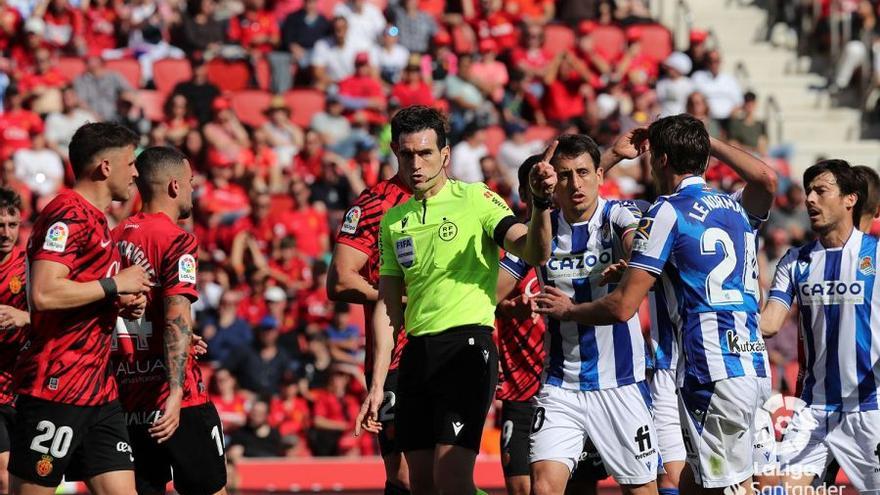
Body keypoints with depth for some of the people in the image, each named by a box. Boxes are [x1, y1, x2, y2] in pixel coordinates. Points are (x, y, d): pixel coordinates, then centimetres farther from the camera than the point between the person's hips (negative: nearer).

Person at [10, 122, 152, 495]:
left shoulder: (95, 219, 19)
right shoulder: (68, 215, -12)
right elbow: (44, 293, -26)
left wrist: (124, 304, 12)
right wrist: (115, 285, -15)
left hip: (99, 392, 10)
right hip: (55, 391, -10)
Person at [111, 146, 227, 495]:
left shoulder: (115, 238, 11)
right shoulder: (176, 241, -10)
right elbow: (177, 318, -20)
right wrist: (174, 394, -26)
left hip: (126, 399, 6)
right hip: (177, 402, -6)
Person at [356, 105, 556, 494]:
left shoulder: (476, 199, -3)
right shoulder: (393, 221, 14)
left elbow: (533, 252, -18)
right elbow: (388, 307, 17)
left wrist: (541, 204, -37)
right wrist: (377, 385, 12)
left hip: (467, 347, -6)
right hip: (417, 352, 6)